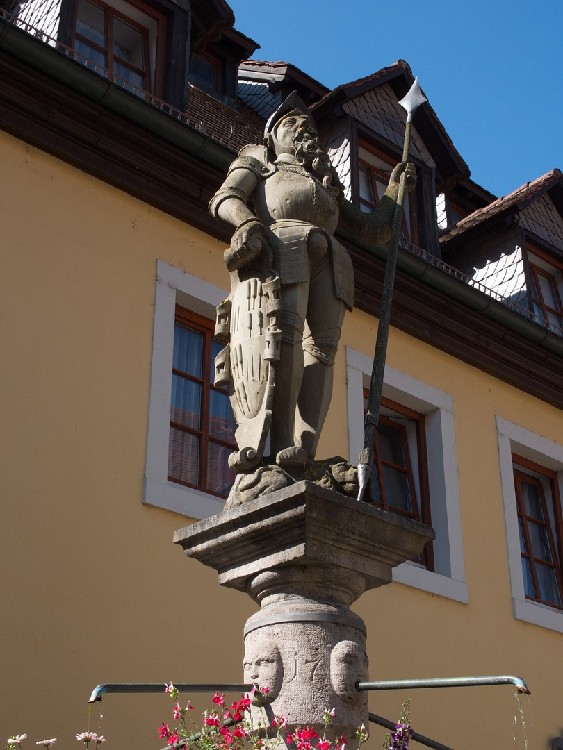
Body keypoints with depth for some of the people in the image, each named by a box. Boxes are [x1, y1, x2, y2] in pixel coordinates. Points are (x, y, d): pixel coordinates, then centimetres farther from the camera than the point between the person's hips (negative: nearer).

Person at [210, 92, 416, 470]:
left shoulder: (328, 187, 43)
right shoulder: (256, 160, 32)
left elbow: (374, 231, 36)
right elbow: (224, 199, 10)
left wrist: (396, 188, 26)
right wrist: (248, 221, -12)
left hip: (330, 258, 4)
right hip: (282, 243, -4)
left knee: (321, 347, -17)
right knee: (286, 335, -26)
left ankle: (305, 447, -31)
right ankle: (279, 444, -33)